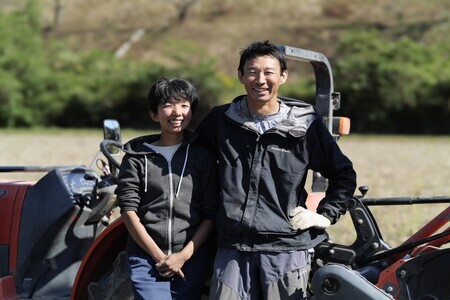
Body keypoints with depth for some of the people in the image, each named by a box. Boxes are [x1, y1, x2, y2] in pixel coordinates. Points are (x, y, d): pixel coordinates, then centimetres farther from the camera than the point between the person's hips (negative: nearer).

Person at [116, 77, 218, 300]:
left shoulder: (203, 156, 7)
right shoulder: (137, 156, 5)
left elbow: (210, 214, 4)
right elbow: (128, 209, -1)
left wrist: (184, 255, -8)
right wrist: (159, 256, -8)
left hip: (191, 258, 2)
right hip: (147, 257, -1)